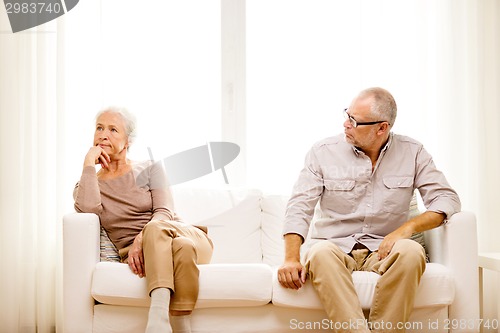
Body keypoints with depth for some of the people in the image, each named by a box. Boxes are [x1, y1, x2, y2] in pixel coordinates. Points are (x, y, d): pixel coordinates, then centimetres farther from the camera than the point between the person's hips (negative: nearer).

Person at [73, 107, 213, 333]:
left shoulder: (149, 169, 12)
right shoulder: (86, 186, 14)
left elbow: (164, 213, -5)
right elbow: (88, 209, -12)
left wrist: (142, 239, -25)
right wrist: (89, 163, -2)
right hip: (139, 256, 0)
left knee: (155, 228, -38)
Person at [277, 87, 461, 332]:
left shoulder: (412, 153, 5)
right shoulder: (323, 152, 2)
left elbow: (446, 198, 1)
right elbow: (299, 207, -3)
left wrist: (409, 227, -18)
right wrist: (292, 259, -19)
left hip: (383, 250, 1)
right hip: (335, 248, 0)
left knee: (411, 251, -33)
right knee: (320, 253, -35)